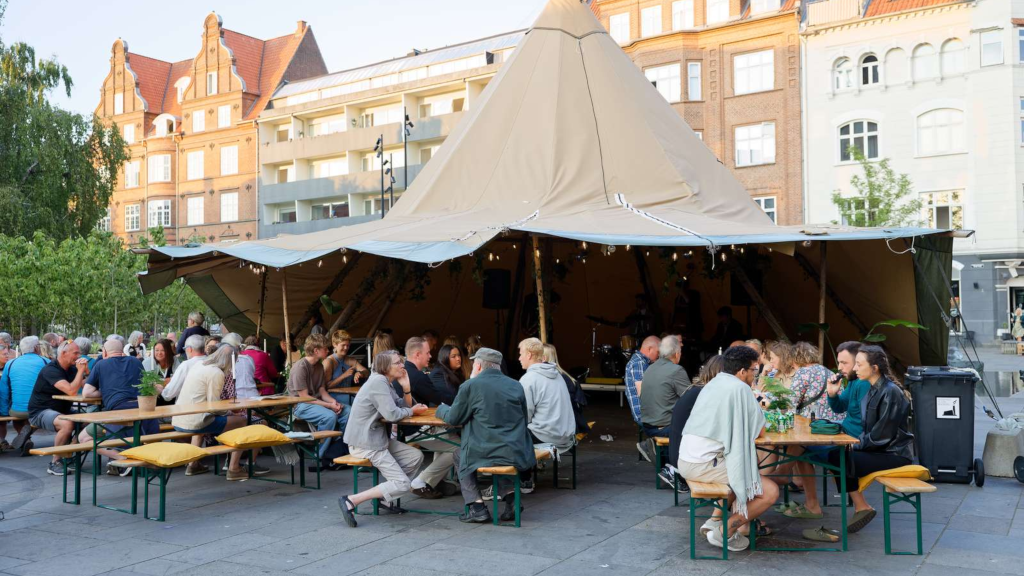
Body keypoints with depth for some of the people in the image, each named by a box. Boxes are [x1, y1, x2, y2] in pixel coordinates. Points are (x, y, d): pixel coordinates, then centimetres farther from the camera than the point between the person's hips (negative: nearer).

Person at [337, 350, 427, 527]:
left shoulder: (386, 383, 14)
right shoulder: (378, 382, -17)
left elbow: (404, 407, 13)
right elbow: (392, 414, -24)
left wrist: (406, 388, -3)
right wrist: (412, 410, -7)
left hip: (378, 438, 10)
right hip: (365, 444, -10)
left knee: (416, 456, 9)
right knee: (403, 484, -11)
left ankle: (383, 495, 13)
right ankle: (351, 501, -14)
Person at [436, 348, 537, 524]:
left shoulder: (470, 386, -5)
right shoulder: (517, 386, 8)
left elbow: (453, 419, 3)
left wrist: (442, 409, 26)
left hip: (486, 454, -4)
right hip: (520, 456, 4)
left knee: (459, 457, 25)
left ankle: (477, 507, 12)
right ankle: (510, 503, 21)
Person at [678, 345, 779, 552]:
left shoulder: (713, 383, 16)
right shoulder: (739, 387, -9)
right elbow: (760, 430, -4)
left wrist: (755, 409, 22)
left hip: (685, 461, 9)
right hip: (705, 465, -9)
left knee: (743, 471, 32)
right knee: (770, 492, -5)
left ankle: (715, 520, 20)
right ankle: (724, 532, 1)